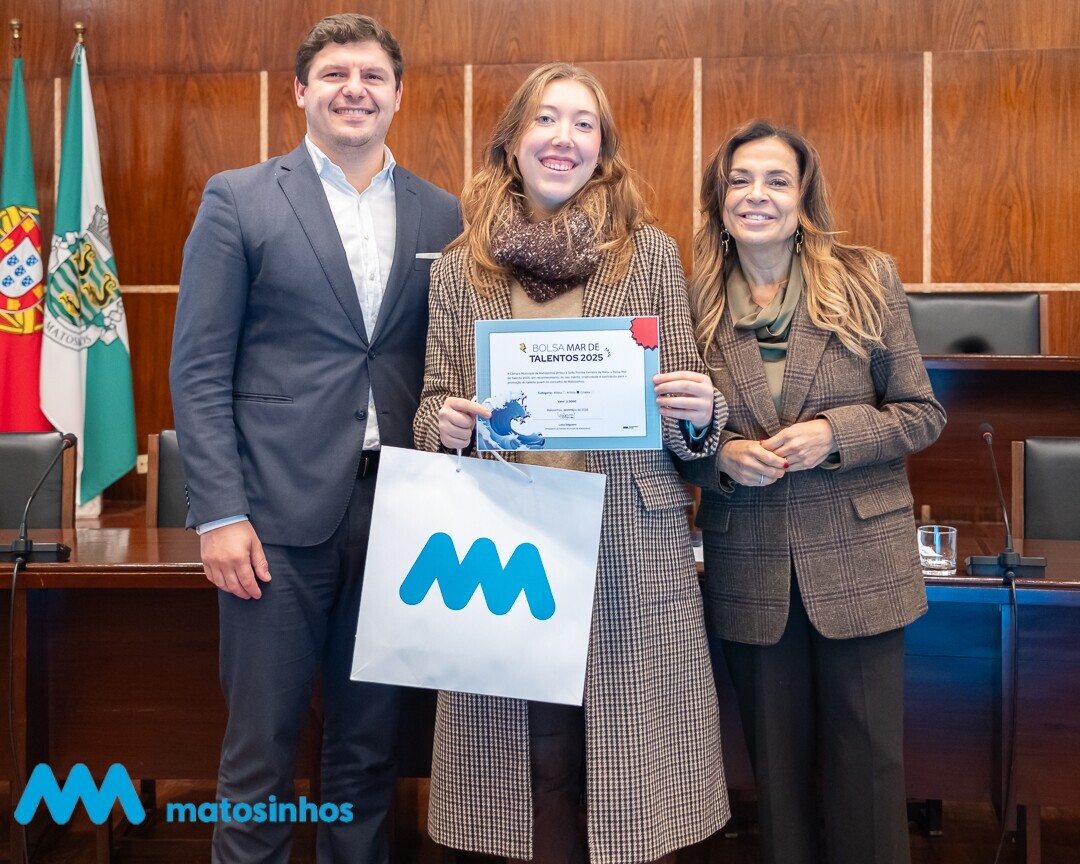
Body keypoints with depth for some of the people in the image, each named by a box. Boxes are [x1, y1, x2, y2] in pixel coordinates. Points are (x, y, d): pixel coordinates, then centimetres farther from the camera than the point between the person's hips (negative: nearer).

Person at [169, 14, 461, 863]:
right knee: (261, 744, 6)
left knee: (371, 744, 13)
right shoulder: (238, 200, 2)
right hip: (281, 509, -2)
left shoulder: (441, 215, 10)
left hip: (396, 509, 3)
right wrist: (219, 514, -10)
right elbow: (199, 368, -2)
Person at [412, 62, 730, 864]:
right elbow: (432, 406, 10)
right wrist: (448, 422, -12)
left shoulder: (652, 253, 4)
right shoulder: (459, 268, 6)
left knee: (630, 770, 5)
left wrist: (700, 413, -16)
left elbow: (689, 417, 6)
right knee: (537, 764, 8)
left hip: (632, 549, 0)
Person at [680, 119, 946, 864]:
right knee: (777, 766, 14)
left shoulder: (868, 280, -2)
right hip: (749, 572, 1)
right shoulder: (695, 301, 1)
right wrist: (722, 457, -13)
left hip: (858, 564, -1)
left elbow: (922, 413, -1)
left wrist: (834, 434, -17)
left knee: (868, 762, 8)